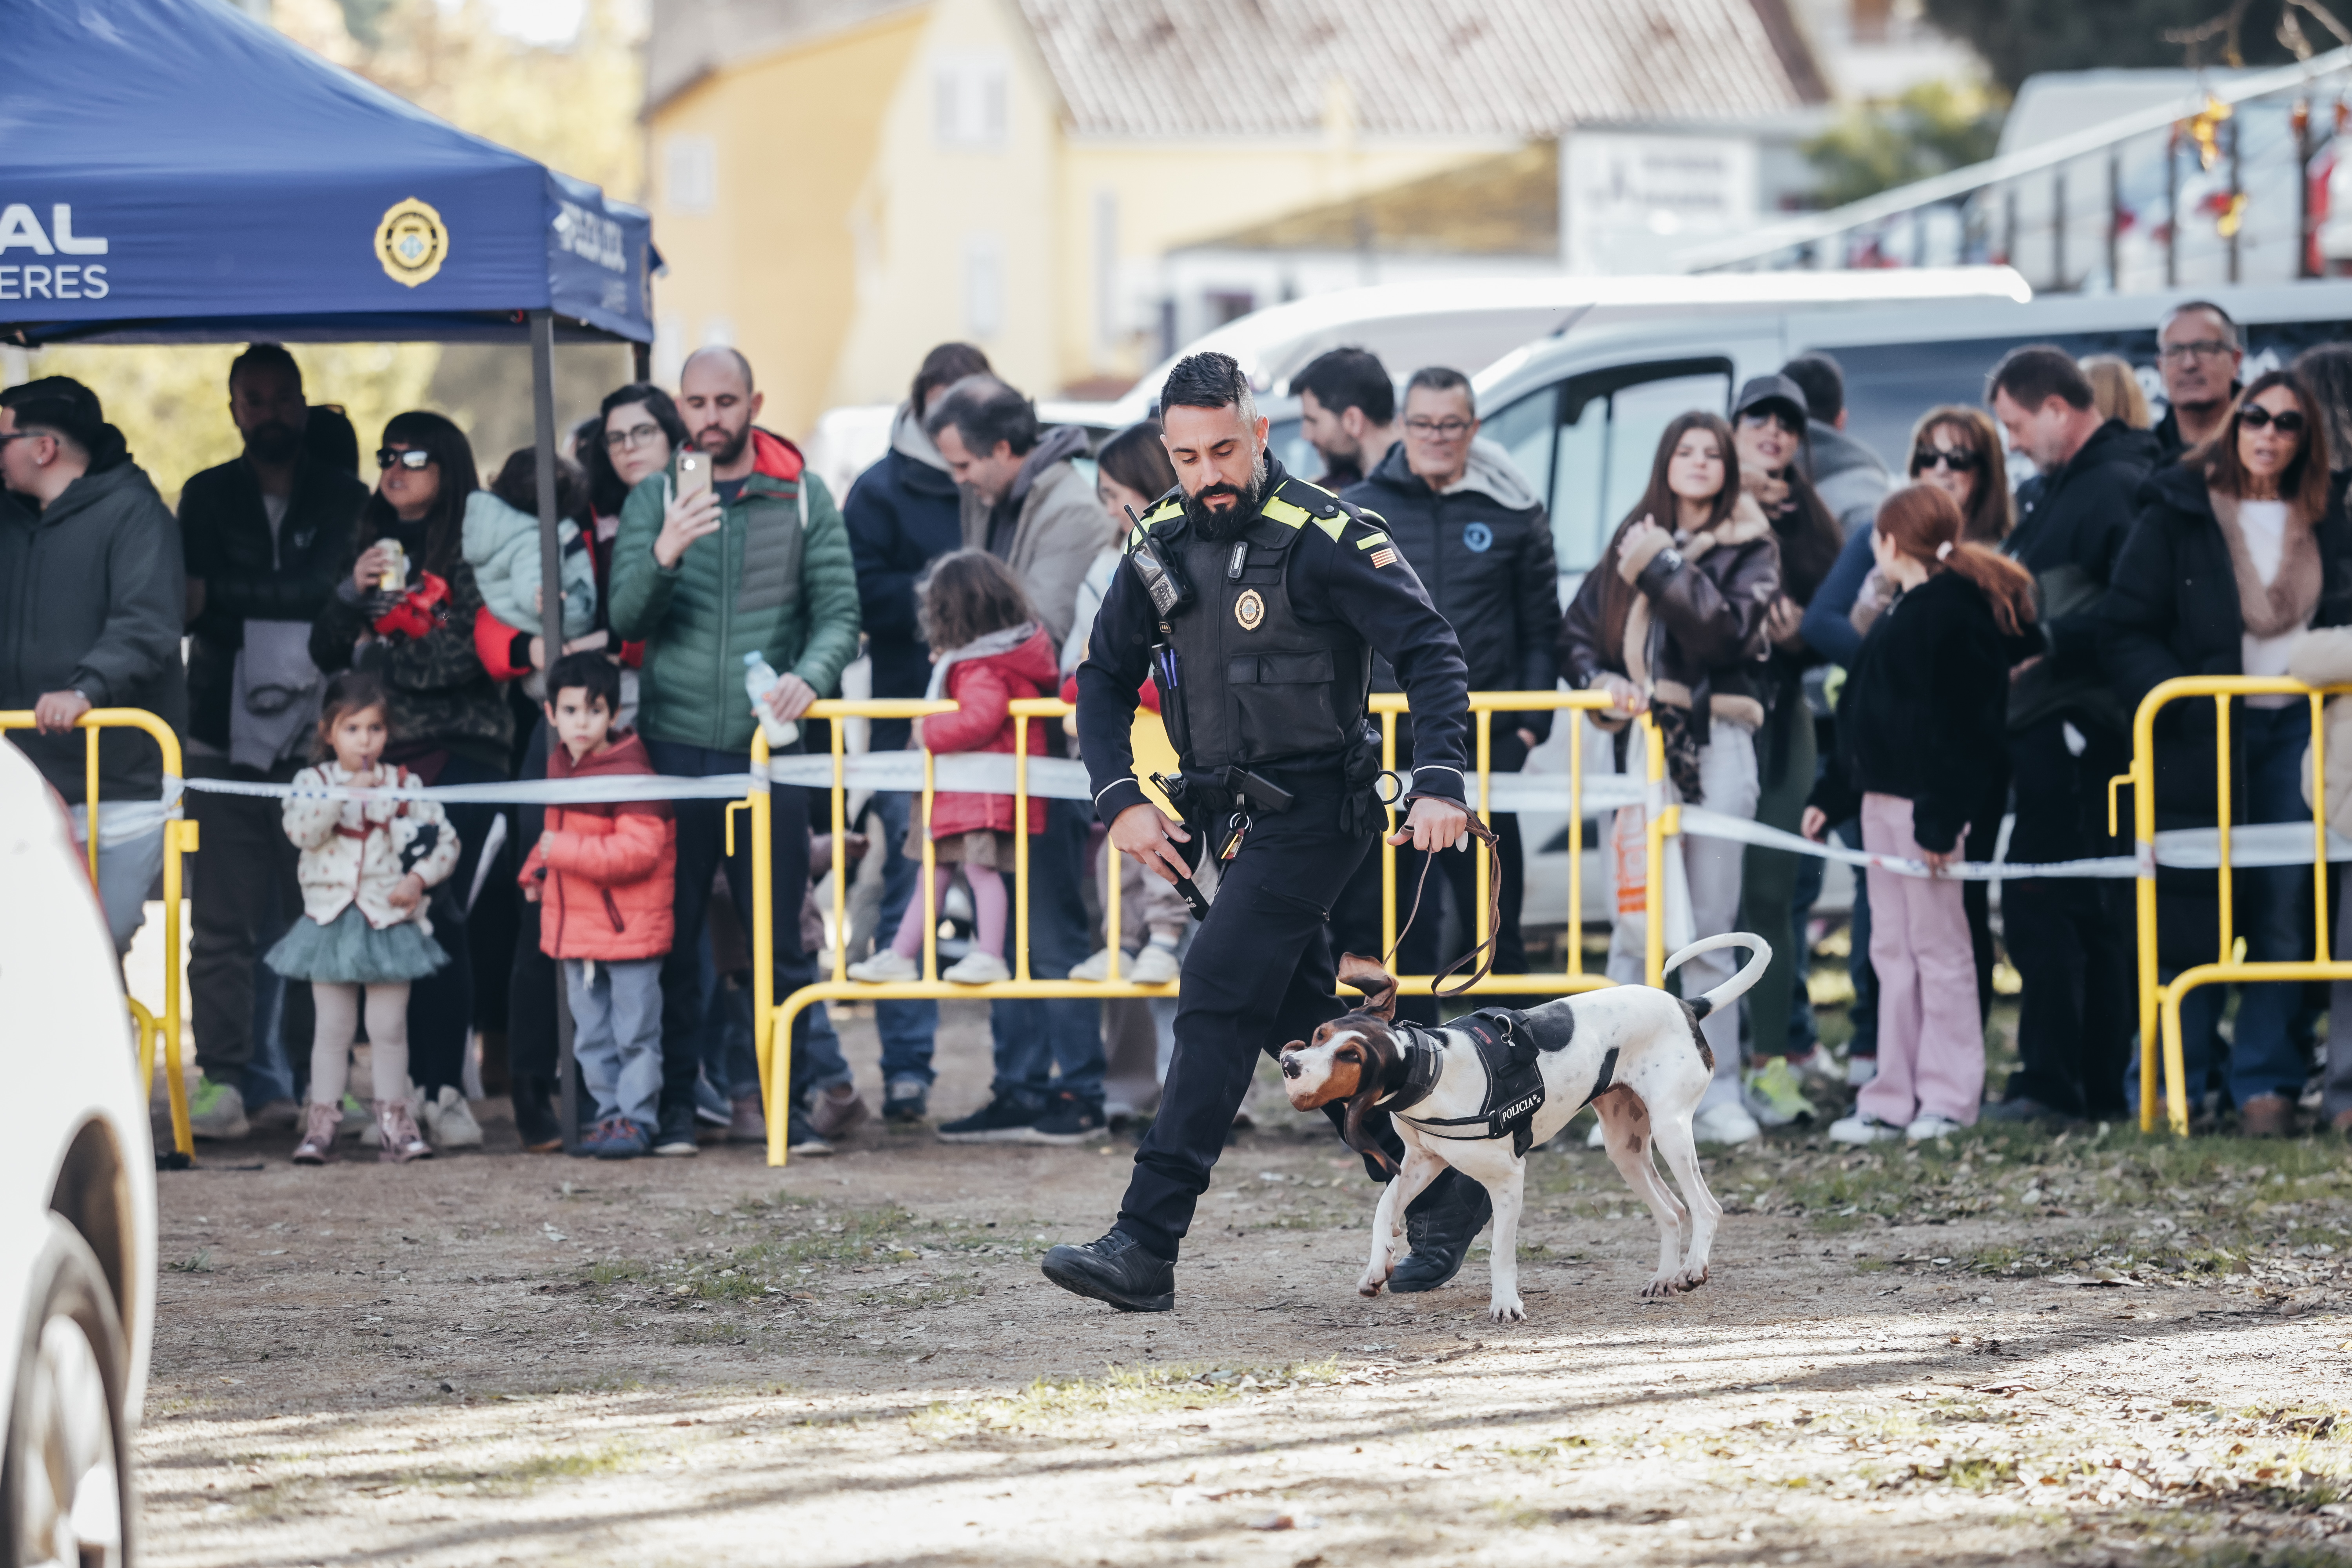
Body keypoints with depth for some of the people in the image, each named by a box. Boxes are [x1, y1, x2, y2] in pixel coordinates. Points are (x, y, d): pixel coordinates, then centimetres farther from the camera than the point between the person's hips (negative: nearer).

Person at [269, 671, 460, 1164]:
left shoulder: (404, 785, 3)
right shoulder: (313, 781, 1)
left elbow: (445, 840, 3)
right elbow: (302, 830, -18)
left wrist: (419, 879, -12)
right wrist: (348, 791, -24)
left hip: (390, 919, 0)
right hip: (331, 918, 0)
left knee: (389, 1029, 4)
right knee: (333, 1027, 4)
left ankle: (395, 1123, 11)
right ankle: (321, 1123, 8)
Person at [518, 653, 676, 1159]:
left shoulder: (630, 776, -18)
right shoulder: (560, 766, 9)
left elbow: (638, 851, -26)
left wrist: (565, 851, -25)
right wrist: (536, 869, 7)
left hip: (630, 928, -8)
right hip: (575, 928, 8)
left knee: (635, 1033, 0)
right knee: (591, 1036, 13)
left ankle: (636, 1119, 6)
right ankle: (609, 1113, 22)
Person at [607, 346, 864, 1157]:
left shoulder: (803, 497, 6)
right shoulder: (653, 500, 6)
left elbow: (839, 612, 1)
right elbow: (625, 618, -4)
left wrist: (808, 676, -20)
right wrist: (662, 556, -25)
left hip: (768, 749, 0)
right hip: (672, 747, 1)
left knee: (780, 936, -1)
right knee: (672, 937, 1)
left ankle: (795, 1100, 3)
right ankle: (674, 1104, 7)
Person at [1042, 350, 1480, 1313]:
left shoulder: (1323, 537, -14)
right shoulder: (1161, 543, 5)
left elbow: (1430, 654, -14)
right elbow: (1104, 678, 13)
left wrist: (1441, 785, -25)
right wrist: (1122, 800, 0)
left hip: (1312, 811, -8)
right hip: (1229, 817, 8)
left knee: (1218, 998, -17)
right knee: (1303, 1023, 13)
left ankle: (1146, 1247, -21)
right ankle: (1439, 1193, 28)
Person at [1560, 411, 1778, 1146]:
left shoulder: (1750, 548, 7)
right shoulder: (1631, 542, 16)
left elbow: (1728, 629, -9)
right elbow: (1576, 632, 16)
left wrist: (1664, 569, -9)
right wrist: (1601, 682, -3)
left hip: (1716, 746, -2)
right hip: (1644, 744, 2)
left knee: (1710, 931, -2)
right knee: (1634, 927, -4)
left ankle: (1719, 1096, 2)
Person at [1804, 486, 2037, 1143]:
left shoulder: (1954, 612, -14)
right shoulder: (1903, 611, 17)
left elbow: (1959, 723, -19)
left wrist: (1939, 819, -23)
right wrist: (1832, 795, 23)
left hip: (1924, 802, -10)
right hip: (1882, 800, 10)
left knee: (1937, 947, -3)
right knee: (1893, 952, 10)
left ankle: (1949, 1100, 2)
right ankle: (1893, 1101, 13)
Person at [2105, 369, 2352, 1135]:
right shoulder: (2177, 514, -1)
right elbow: (2126, 631, -3)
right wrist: (2177, 703, -15)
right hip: (2204, 734, -3)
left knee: (2286, 914, -2)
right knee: (2197, 911, -2)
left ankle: (2264, 1085, 2)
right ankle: (2175, 1081, 5)